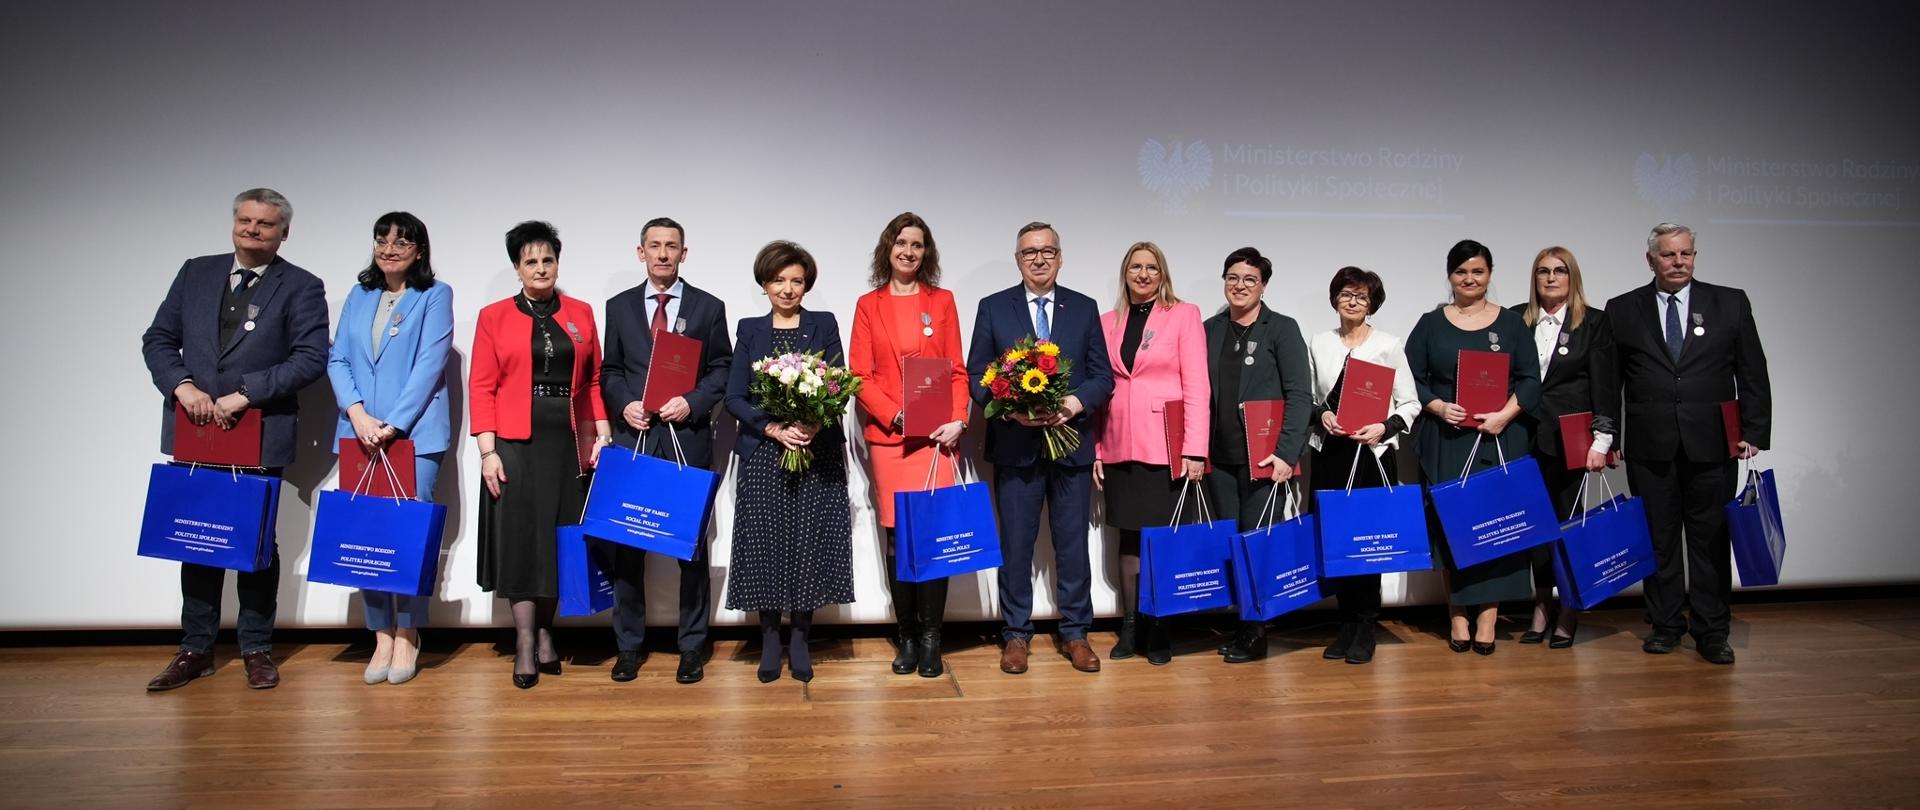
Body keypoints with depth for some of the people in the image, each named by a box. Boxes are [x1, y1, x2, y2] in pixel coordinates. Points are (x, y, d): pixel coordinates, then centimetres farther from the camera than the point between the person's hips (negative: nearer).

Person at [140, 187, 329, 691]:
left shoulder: (302, 288, -2)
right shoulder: (196, 273, 11)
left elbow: (312, 357, -11)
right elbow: (158, 339, 10)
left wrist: (244, 395, -18)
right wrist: (182, 385, -9)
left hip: (261, 435, -4)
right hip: (194, 430, 4)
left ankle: (257, 650, 17)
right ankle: (195, 649, 21)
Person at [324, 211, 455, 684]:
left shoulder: (435, 296, 3)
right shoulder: (359, 296, 16)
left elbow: (430, 364, -7)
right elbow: (337, 360, 9)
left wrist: (393, 424, -14)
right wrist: (357, 413, -7)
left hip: (415, 434, -4)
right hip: (360, 434, 4)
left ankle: (407, 637, 9)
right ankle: (382, 636, 12)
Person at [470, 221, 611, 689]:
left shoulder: (581, 314, 10)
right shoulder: (493, 317, 3)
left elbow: (594, 380, 11)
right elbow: (481, 387, -1)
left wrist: (602, 435, 2)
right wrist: (487, 451, -8)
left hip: (569, 441, 2)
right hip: (516, 443, -2)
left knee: (562, 538, 6)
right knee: (520, 536, 1)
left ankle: (545, 632, 21)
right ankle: (525, 644, 10)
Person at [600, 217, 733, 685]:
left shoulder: (708, 307, 5)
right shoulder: (620, 307, 11)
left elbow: (722, 369, 3)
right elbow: (609, 370, 13)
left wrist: (692, 403, -12)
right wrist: (623, 405, -6)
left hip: (688, 439, -2)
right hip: (632, 438, 2)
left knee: (692, 545, 4)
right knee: (626, 544, 5)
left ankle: (692, 647, 15)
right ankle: (629, 645, 18)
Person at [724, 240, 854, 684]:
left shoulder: (824, 325, 7)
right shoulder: (750, 330, 9)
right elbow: (734, 397, 2)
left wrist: (815, 424, -17)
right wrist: (773, 428, -13)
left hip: (818, 454, 0)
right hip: (763, 455, 1)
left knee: (810, 545, 1)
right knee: (765, 545, 1)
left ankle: (800, 639, 12)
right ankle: (769, 639, 13)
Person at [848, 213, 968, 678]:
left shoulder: (942, 301, 12)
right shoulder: (869, 306, 10)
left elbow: (957, 370, 8)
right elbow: (860, 375, 3)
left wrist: (957, 419, -7)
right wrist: (895, 416, -11)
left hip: (936, 434, 0)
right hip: (887, 436, 0)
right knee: (898, 536, 2)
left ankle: (930, 639, 4)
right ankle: (906, 637, 12)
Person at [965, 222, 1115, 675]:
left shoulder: (1084, 308, 7)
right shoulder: (993, 308, 4)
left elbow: (1103, 376, 4)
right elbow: (976, 375, 0)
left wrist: (1075, 403, -15)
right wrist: (1011, 408, -16)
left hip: (1072, 443, 1)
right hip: (1015, 446, -1)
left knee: (1073, 544, 9)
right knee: (1016, 545, 7)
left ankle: (1075, 634, 22)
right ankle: (1016, 635, 20)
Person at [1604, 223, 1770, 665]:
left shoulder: (1731, 303, 6)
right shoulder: (1622, 310, 5)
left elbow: (1753, 374, 6)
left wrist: (1753, 432, -2)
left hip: (1712, 445, 0)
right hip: (1650, 446, 0)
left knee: (1710, 539, 5)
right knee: (1659, 539, 7)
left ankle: (1711, 632, 14)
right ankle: (1666, 624, 19)